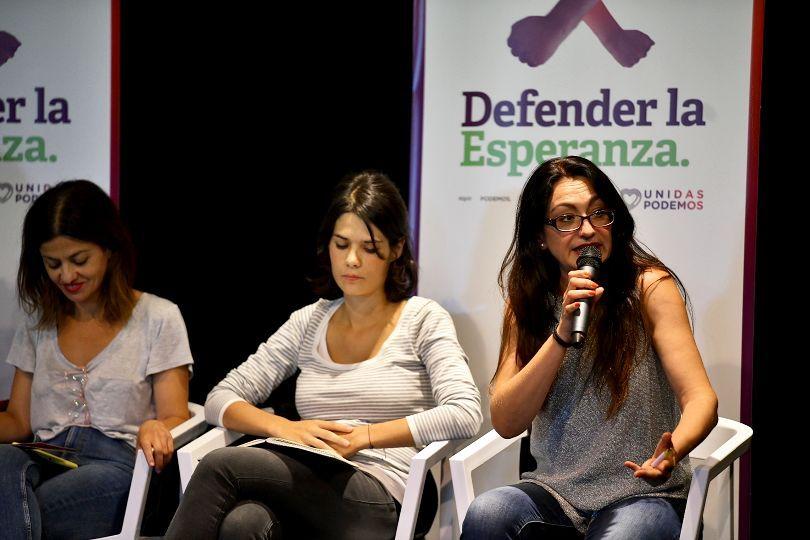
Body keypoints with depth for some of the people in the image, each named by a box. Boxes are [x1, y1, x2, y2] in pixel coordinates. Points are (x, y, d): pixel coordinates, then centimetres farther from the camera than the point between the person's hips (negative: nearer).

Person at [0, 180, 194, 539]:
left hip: (116, 467, -4)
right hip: (45, 461, 4)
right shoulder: (37, 325, 21)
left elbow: (176, 419, 3)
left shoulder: (158, 318, 7)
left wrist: (154, 429, -22)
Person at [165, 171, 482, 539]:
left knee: (220, 466, -27)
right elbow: (220, 401, 13)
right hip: (308, 488, 3)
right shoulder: (308, 322, 18)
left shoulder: (423, 319, 6)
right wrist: (284, 428, -7)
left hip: (379, 504, -3)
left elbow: (465, 414, -10)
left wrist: (363, 436, -14)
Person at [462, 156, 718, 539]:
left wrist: (672, 452, -35)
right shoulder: (526, 304, 6)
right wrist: (563, 334, -17)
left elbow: (701, 399, -12)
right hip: (554, 492, 3)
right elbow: (505, 422, -5)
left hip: (641, 495, -3)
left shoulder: (650, 287, -4)